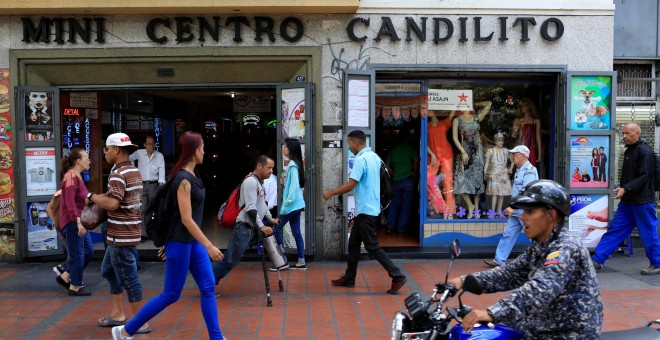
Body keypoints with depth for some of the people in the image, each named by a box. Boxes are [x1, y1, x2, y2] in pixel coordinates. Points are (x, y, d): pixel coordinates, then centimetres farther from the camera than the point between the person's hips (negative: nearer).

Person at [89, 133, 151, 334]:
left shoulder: (118, 174, -17)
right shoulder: (134, 171, 14)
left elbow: (112, 203, -27)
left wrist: (92, 196, -11)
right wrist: (103, 197, 13)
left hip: (121, 234, -10)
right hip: (129, 231, 10)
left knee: (128, 278, -3)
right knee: (109, 270, 22)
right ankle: (118, 314, 29)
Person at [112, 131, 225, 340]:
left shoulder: (191, 175, 9)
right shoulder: (183, 179, -20)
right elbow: (186, 219, -23)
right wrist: (209, 246, -24)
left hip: (193, 241, 9)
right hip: (180, 242, -9)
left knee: (208, 288, 7)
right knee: (171, 295, 1)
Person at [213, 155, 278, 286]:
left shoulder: (259, 182, 17)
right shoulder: (251, 181, -15)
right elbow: (250, 208, -23)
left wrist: (271, 219, 33)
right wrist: (261, 226, -26)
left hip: (252, 227, 10)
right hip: (244, 227, -10)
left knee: (231, 260, 9)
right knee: (229, 260, -9)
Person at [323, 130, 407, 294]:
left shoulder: (361, 159, -18)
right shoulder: (375, 157, 11)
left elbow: (350, 185, -21)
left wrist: (330, 193, -9)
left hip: (365, 210, -10)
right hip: (369, 208, 10)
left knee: (372, 247, -5)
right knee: (353, 244, 16)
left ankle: (397, 277, -4)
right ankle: (349, 278, 24)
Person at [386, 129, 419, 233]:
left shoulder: (393, 150, 11)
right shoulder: (410, 148, 0)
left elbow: (387, 165, 8)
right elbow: (416, 159, -16)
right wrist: (414, 172, -4)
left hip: (396, 181, 4)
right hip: (408, 180, -3)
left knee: (394, 203, 13)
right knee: (406, 205, 4)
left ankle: (390, 226, 7)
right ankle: (401, 228, 5)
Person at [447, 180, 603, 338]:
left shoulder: (566, 248, -21)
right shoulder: (539, 246, 8)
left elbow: (540, 289, -35)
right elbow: (510, 273, 6)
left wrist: (493, 313, -46)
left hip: (571, 333, -8)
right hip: (545, 328, 8)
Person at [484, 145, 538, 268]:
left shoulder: (529, 171, -16)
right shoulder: (520, 170, 15)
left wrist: (512, 208, -19)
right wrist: (512, 208, 12)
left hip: (525, 211, -10)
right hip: (516, 211, 10)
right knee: (508, 234, 7)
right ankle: (499, 260, 10)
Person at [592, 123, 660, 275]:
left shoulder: (645, 152, -13)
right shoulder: (629, 151, 15)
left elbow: (644, 177, -20)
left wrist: (625, 189, -27)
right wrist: (622, 188, 16)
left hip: (642, 201, -9)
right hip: (627, 201, 9)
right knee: (614, 229, 7)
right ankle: (597, 260, 8)